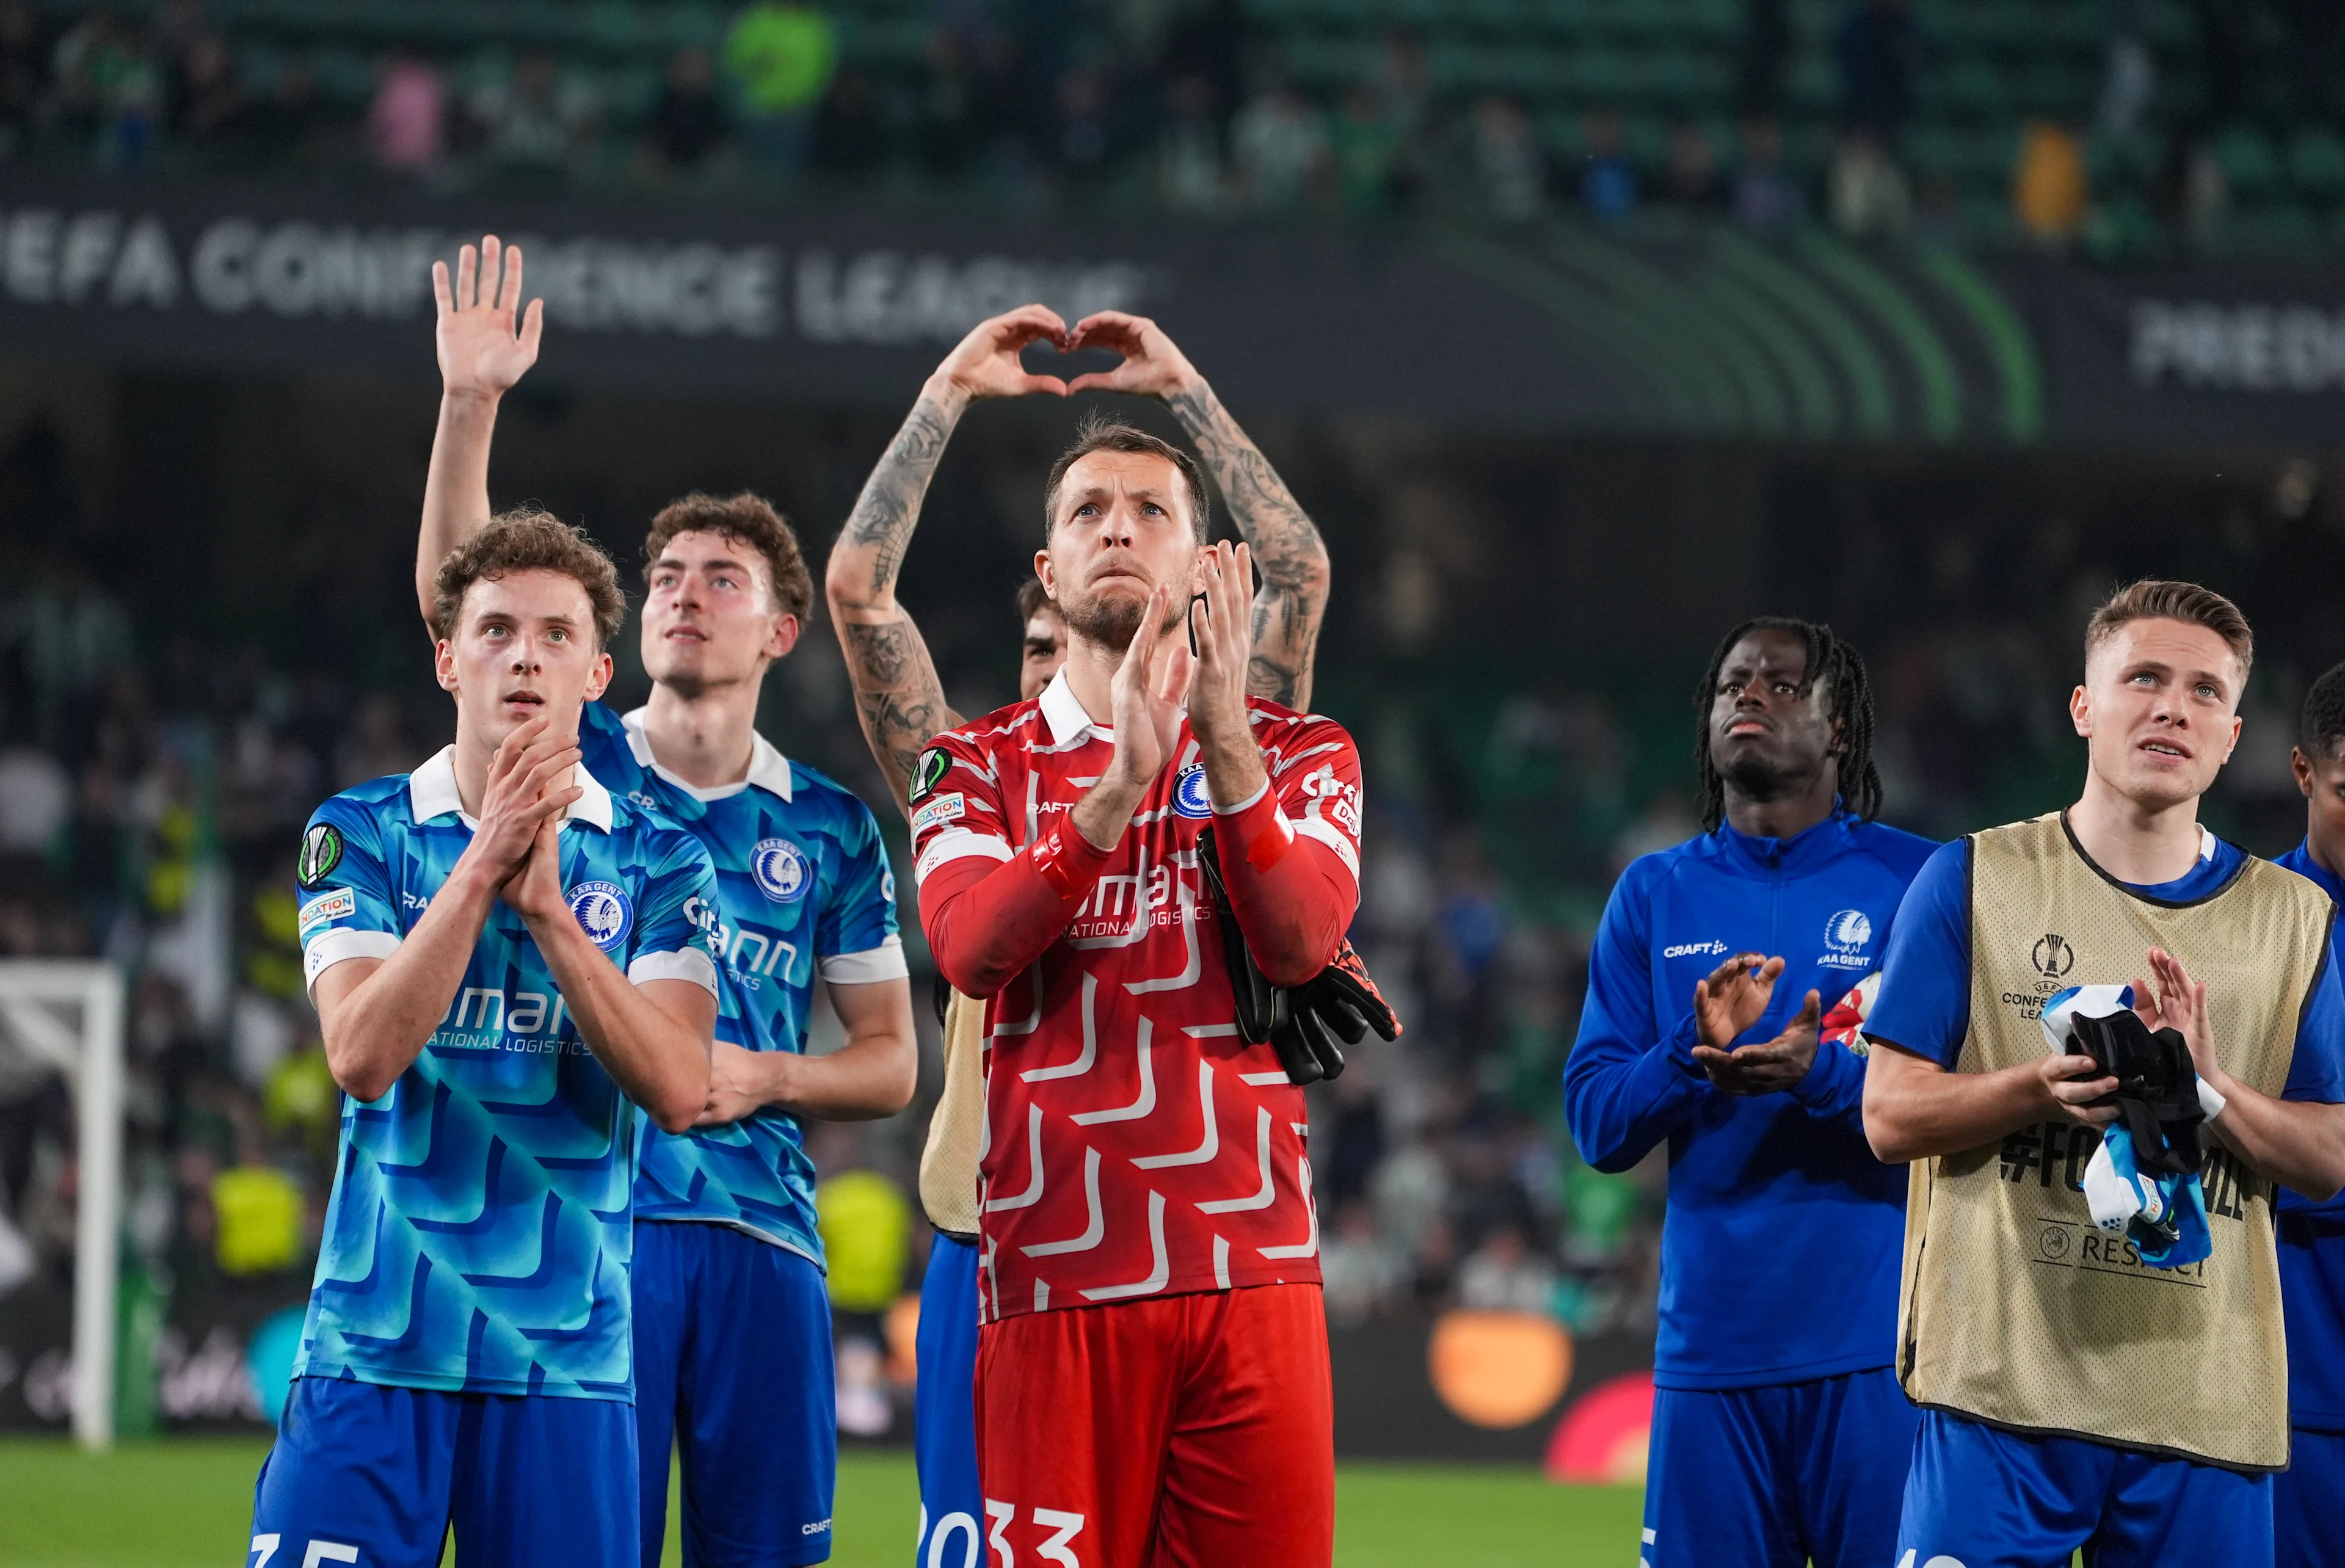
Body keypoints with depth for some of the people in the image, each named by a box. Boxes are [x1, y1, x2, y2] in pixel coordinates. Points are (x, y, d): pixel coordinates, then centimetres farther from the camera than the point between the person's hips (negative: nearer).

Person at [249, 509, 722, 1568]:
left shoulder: (657, 864, 5)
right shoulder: (358, 836, 4)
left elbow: (677, 1088, -8)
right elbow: (363, 1057, -11)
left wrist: (545, 904, -15)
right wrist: (483, 864, -16)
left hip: (566, 1357, 1)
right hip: (374, 1350, -1)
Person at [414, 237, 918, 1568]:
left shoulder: (831, 830, 11)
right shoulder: (576, 766, 8)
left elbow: (889, 1064, 13)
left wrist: (762, 1079, -7)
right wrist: (472, 405, -18)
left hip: (760, 1225, 1)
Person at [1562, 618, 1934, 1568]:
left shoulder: (1915, 881, 3)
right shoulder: (1655, 894, 13)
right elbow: (1595, 1124, 7)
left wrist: (1821, 1073, -21)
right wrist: (1695, 1054, -12)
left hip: (1878, 1348, -3)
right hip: (1710, 1341, 3)